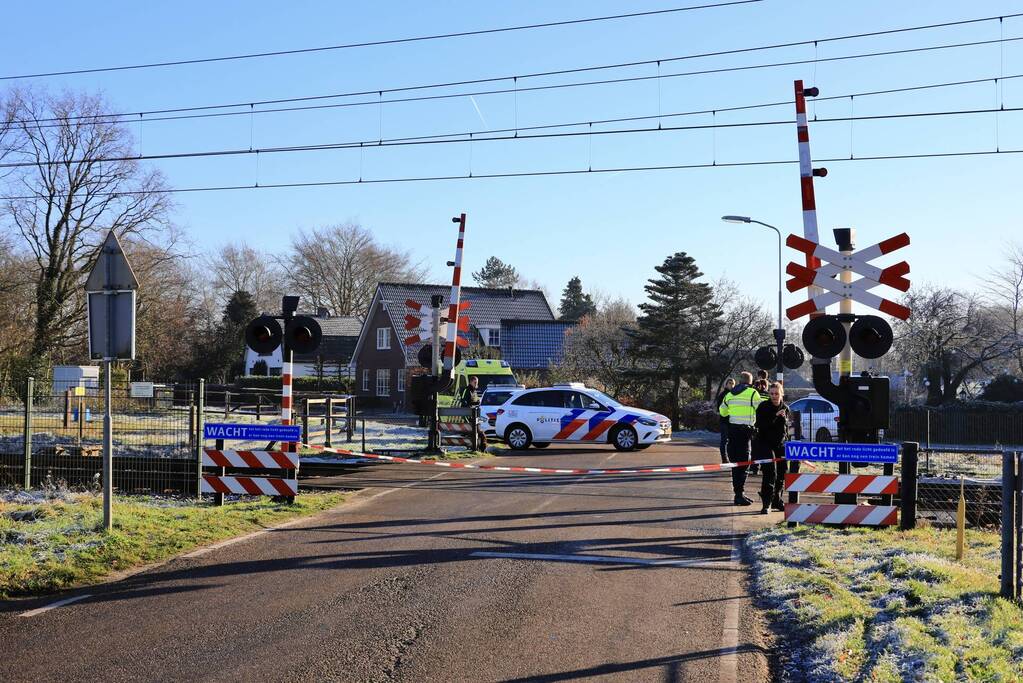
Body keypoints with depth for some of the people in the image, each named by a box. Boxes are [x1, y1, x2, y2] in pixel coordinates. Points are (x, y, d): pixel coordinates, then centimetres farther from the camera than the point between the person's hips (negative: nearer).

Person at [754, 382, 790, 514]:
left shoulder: (785, 408, 6)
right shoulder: (763, 407, -9)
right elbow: (760, 425, -21)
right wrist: (775, 416, -27)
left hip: (780, 445, 5)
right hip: (765, 444, -5)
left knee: (781, 473, 9)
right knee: (770, 472, -16)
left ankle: (777, 501, 25)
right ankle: (766, 504, -15)